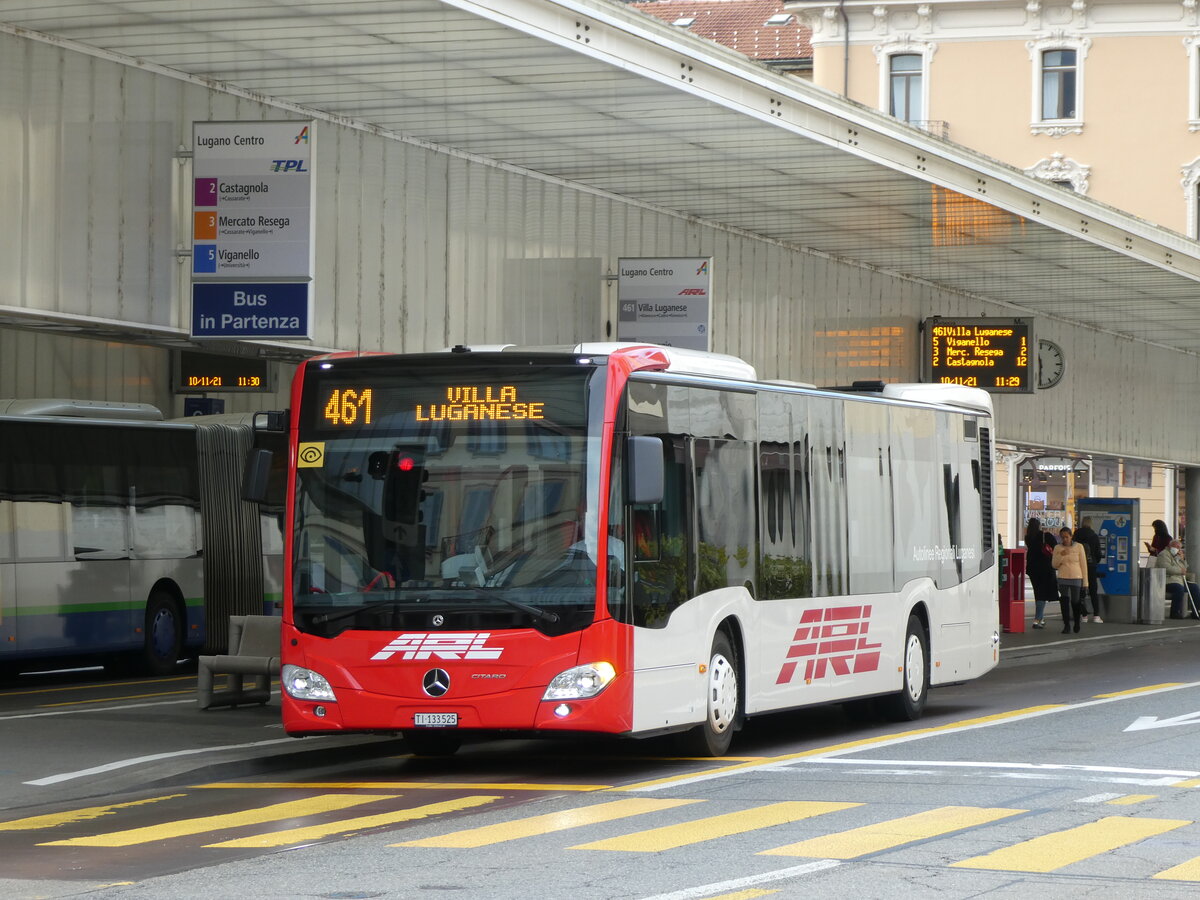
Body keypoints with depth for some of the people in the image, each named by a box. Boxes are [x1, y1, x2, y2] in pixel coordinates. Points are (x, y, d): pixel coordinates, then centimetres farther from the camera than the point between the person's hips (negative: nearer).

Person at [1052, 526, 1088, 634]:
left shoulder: (1079, 547, 1)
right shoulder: (1058, 548, 5)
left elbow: (1083, 564, 3)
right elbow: (1054, 565, 5)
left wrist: (1085, 581, 1)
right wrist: (1061, 555, -13)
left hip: (1076, 578, -2)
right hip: (1063, 579, 2)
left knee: (1075, 601, 0)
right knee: (1064, 601, -4)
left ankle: (1076, 624, 23)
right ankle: (1066, 625, 3)